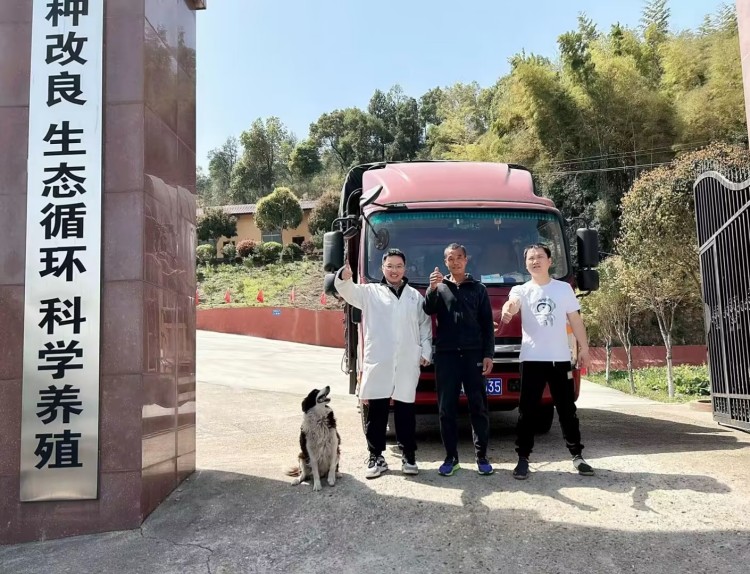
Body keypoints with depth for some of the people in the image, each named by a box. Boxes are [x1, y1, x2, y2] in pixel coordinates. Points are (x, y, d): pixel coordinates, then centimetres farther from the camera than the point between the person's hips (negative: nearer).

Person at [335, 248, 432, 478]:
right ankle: (376, 457, 13)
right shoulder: (370, 292, 8)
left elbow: (425, 325, 15)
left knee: (405, 411, 7)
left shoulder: (415, 296, 15)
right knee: (376, 412, 3)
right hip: (377, 362, -1)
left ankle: (409, 456, 17)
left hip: (407, 364, 1)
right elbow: (349, 292, -9)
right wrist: (344, 278, -32)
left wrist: (426, 352, 5)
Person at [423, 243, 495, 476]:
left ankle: (481, 456, 10)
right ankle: (451, 456, 11)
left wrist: (488, 354, -1)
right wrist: (432, 289, -24)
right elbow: (428, 310, -7)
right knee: (447, 408, 2)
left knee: (478, 406, 1)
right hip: (446, 354, 0)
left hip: (473, 354, 0)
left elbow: (487, 324, 8)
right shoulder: (439, 287, 12)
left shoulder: (478, 289, 12)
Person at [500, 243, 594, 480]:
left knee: (567, 409, 9)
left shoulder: (564, 288, 7)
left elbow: (575, 320, 10)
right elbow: (512, 303, -21)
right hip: (532, 359, -1)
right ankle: (523, 458, 7)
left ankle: (577, 455, 20)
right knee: (527, 411, 0)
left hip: (560, 358, 1)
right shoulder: (521, 290, 2)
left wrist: (584, 348, 5)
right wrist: (507, 309, -45)